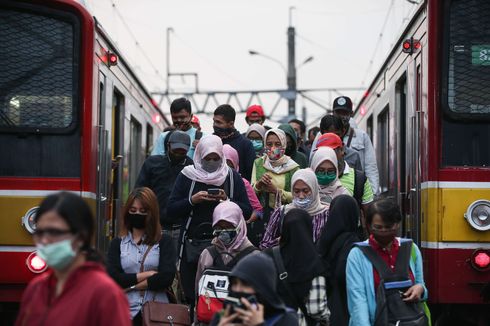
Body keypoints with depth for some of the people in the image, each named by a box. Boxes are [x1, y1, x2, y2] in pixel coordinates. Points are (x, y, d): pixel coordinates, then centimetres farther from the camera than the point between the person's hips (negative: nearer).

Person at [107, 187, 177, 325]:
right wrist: (145, 275, -7)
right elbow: (112, 278, -3)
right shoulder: (117, 243, 11)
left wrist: (130, 285, -5)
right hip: (126, 311, 1)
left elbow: (166, 278, -7)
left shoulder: (164, 242, 7)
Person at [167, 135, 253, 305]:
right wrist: (192, 200, -13)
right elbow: (170, 210, 2)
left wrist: (227, 200, -13)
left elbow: (247, 211, 3)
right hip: (192, 243, 1)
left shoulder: (232, 177, 7)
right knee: (191, 296, 2)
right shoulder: (187, 175, 6)